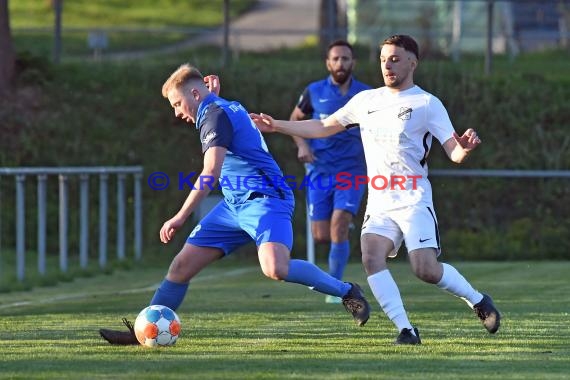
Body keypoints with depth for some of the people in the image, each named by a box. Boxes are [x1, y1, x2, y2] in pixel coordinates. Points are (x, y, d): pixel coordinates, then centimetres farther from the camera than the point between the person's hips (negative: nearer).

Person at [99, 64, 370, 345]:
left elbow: (211, 173, -21)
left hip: (264, 199, -10)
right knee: (182, 264, 3)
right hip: (234, 205, 10)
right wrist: (213, 95, 30)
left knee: (275, 269, -32)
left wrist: (180, 217, -22)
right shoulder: (230, 108, 19)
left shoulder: (215, 114, -10)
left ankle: (346, 292, -14)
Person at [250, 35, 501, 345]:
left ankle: (478, 301, 11)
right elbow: (324, 127, 24)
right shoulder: (366, 101, 13)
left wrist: (464, 148, -31)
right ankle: (406, 330, -20)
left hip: (414, 202, -4)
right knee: (371, 257, -22)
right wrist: (277, 126, 18)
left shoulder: (427, 104, -2)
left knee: (426, 270, -17)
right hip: (379, 205, 4)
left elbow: (454, 152, -8)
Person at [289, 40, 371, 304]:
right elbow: (295, 120, 14)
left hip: (352, 171, -1)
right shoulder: (314, 92, 1)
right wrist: (302, 145, -3)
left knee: (339, 225, -18)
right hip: (320, 170, 1)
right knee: (321, 236, -3)